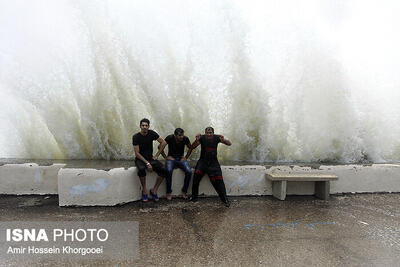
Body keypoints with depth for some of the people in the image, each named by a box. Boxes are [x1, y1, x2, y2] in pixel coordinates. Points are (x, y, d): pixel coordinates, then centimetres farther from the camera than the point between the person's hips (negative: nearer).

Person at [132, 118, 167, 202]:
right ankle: (144, 191, -14)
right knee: (141, 169, -38)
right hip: (140, 159, -3)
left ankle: (154, 190, -4)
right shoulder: (136, 137, -11)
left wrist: (156, 155, -2)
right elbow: (137, 153, -13)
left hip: (150, 158, 3)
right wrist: (147, 163, -21)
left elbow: (163, 143, 3)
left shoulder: (151, 133, -2)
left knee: (163, 170, -21)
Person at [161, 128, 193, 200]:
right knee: (168, 171, -34)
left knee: (189, 171, -25)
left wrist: (186, 157, 3)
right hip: (171, 158, -2)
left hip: (181, 159, 2)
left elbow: (190, 148, 12)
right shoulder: (170, 138, -11)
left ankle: (184, 191, -5)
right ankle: (169, 192, -15)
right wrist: (166, 157, -6)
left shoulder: (185, 139, -6)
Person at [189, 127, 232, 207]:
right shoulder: (202, 138, -8)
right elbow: (192, 147, -13)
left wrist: (223, 140, -30)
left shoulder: (216, 137, -7)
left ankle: (225, 199, 4)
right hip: (203, 161, 0)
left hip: (213, 162, 0)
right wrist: (197, 140, -32)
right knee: (196, 175, -23)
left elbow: (229, 144, -8)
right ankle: (194, 196, -7)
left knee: (218, 180, -10)